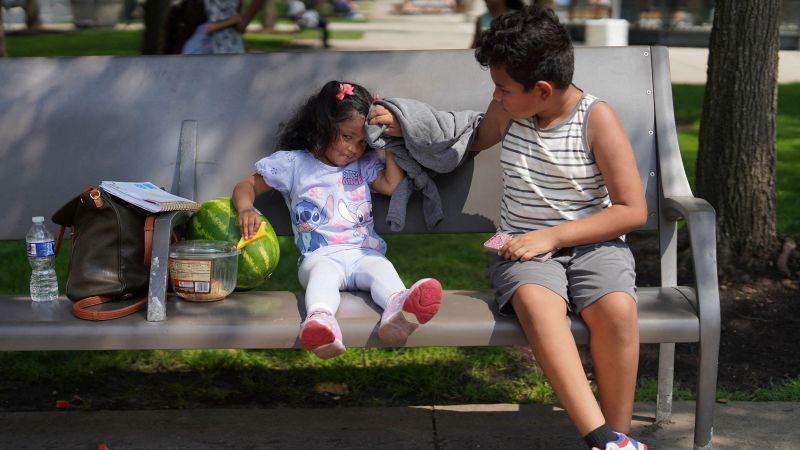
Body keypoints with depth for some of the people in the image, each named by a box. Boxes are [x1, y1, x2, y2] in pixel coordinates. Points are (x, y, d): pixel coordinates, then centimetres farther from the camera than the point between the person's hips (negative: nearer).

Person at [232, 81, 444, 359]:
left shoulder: (364, 165, 24)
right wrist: (245, 209, -9)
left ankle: (398, 306, -65)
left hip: (364, 252, 3)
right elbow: (247, 185, 13)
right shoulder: (293, 163, 13)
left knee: (382, 268, -32)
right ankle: (321, 319, -69)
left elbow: (393, 185, 10)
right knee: (323, 272, -38)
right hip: (320, 255, -3)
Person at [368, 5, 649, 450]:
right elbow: (473, 140, 31)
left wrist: (552, 235, -14)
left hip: (591, 242, -2)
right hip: (524, 246, 2)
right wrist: (404, 125, 21)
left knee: (616, 308, -36)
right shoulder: (508, 111, 6)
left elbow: (633, 211, -8)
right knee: (535, 301, -36)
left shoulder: (596, 119, -6)